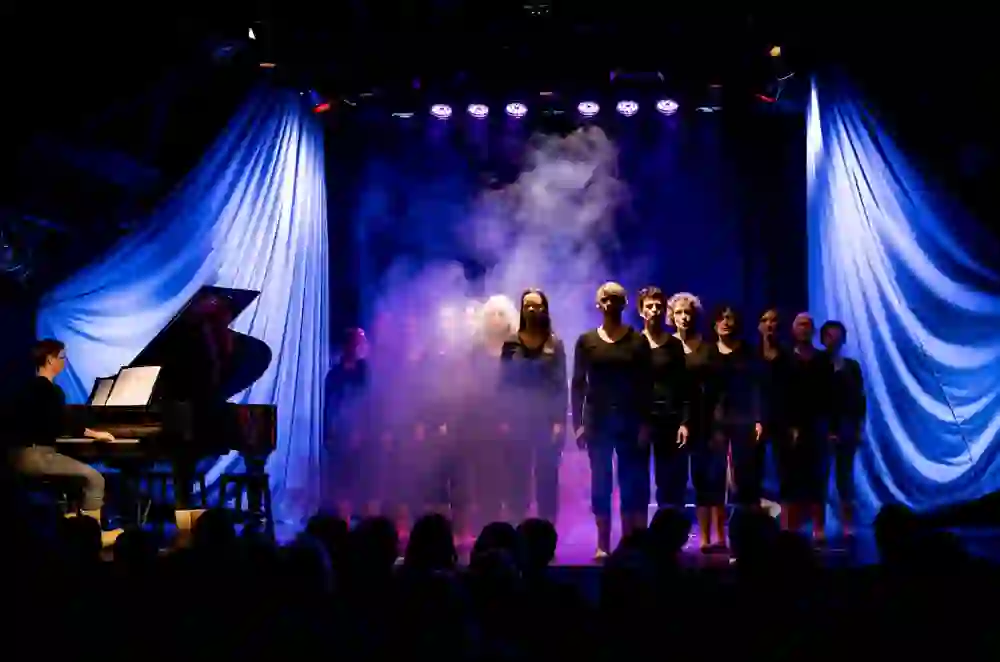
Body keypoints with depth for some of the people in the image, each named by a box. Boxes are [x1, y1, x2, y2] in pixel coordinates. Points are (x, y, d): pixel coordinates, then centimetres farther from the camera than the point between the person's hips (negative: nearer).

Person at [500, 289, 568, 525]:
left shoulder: (555, 343, 2)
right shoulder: (511, 343, 4)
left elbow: (561, 385, 0)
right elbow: (503, 383, 3)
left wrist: (560, 422, -8)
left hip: (547, 419, -1)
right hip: (518, 419, 1)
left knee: (547, 479, 1)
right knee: (518, 479, 3)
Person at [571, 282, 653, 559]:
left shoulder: (637, 340, 2)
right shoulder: (586, 340, 4)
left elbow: (647, 385, 0)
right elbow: (577, 384, 3)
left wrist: (645, 423, -8)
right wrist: (578, 423, -4)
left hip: (630, 419, -1)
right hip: (597, 419, 1)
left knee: (633, 482, -1)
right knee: (600, 482, 3)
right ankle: (603, 545, 8)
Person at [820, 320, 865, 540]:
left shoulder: (852, 367, 7)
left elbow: (860, 399, 7)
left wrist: (858, 429, 0)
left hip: (846, 429, 2)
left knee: (844, 477, 4)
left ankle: (848, 525, 8)